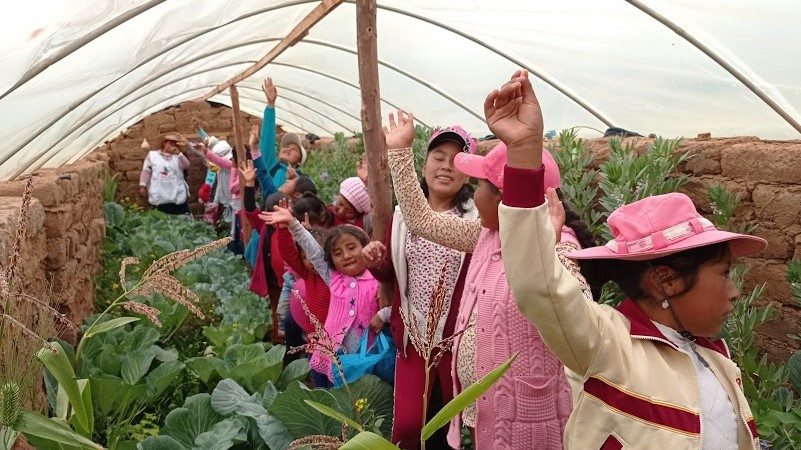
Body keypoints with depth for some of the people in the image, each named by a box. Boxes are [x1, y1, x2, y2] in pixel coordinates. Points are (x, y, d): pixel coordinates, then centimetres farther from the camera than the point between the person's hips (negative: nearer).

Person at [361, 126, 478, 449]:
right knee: (407, 423, 6)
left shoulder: (478, 218, -10)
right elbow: (391, 276, 13)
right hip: (413, 336, 3)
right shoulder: (403, 215, 3)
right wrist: (376, 262, -7)